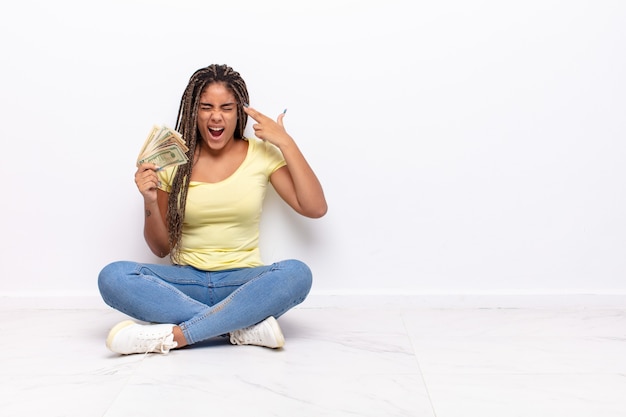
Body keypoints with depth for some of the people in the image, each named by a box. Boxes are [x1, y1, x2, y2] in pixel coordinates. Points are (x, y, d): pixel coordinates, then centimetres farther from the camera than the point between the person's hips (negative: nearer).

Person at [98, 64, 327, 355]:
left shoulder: (262, 154, 2)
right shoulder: (173, 161, 2)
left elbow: (315, 208, -7)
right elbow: (161, 248, 6)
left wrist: (286, 144, -9)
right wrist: (150, 202, -13)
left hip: (242, 283, -1)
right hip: (185, 281, 1)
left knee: (297, 274, -32)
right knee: (113, 277, -26)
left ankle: (171, 336, -30)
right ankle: (248, 327, -28)